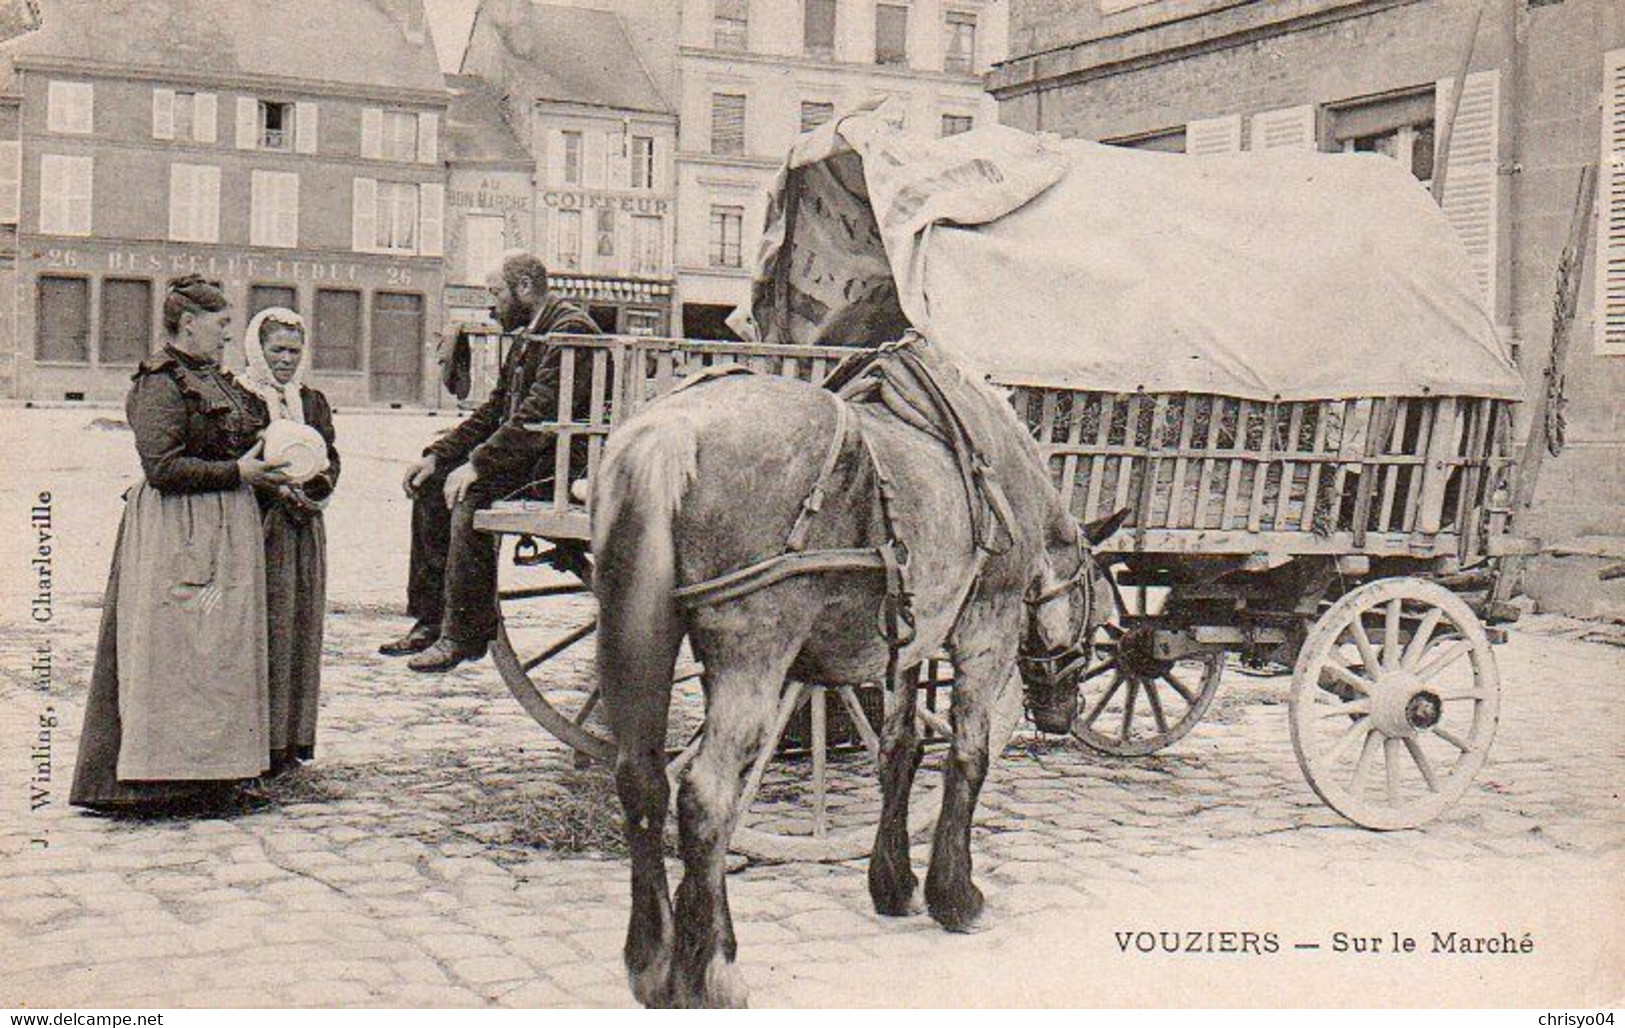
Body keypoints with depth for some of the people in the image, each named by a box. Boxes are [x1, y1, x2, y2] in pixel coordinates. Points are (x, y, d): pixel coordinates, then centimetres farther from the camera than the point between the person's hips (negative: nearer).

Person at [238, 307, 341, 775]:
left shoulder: (313, 401, 17)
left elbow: (330, 458, 12)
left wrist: (314, 487, -8)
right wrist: (278, 486, -19)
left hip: (304, 529, 6)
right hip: (256, 527, -6)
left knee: (302, 626, 8)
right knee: (260, 628, -7)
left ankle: (290, 737, 16)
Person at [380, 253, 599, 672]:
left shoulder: (570, 330, -15)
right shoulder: (526, 338, 18)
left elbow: (539, 414, -24)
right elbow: (492, 411, 19)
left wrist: (477, 464, -24)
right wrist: (437, 455, 7)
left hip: (559, 465, -10)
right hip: (525, 456, 10)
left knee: (471, 496, -28)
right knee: (431, 485, 5)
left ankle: (464, 633, -21)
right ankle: (432, 618, 5)